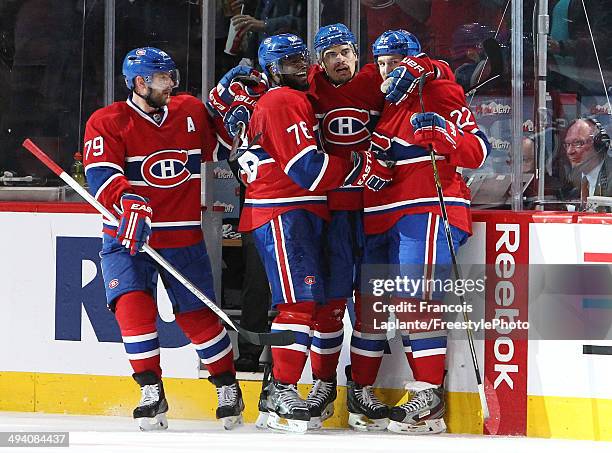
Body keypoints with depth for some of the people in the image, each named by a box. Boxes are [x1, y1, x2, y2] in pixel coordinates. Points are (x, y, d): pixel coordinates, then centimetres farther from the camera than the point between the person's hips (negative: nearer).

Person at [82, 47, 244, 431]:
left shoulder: (192, 112, 6)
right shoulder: (107, 122, -7)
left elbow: (221, 147, 22)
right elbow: (101, 176, -21)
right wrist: (129, 205, -37)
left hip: (184, 239, 3)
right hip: (127, 237, -2)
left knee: (198, 314, 6)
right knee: (133, 302, -21)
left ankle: (228, 387, 24)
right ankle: (151, 392, -11)